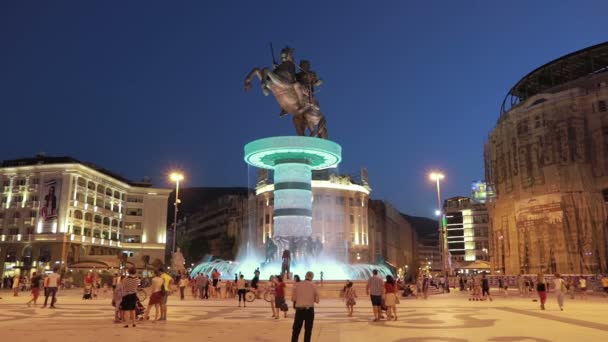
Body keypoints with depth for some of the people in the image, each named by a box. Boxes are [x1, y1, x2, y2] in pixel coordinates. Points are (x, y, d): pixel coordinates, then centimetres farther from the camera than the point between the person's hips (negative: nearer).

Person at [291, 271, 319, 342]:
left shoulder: (297, 285, 0)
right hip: (309, 310, -1)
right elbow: (317, 300, 2)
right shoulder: (313, 286, -1)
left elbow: (293, 298, 1)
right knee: (308, 330, 11)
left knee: (296, 329, 10)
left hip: (299, 310, 1)